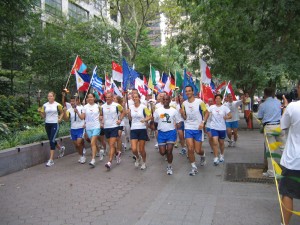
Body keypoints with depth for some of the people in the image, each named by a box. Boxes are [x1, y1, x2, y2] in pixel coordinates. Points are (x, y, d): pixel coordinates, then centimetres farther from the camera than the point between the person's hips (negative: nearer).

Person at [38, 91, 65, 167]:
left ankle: (51, 160, -8)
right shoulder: (45, 105, 7)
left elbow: (62, 113, 11)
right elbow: (43, 116, 9)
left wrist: (60, 119, -4)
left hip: (55, 124, -5)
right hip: (47, 124, 5)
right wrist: (40, 112, -9)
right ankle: (61, 148, 44)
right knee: (51, 140, 15)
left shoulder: (57, 105, -3)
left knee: (52, 141, -12)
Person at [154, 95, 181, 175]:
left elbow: (178, 122, 5)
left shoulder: (174, 111, 0)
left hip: (171, 132, -1)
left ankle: (169, 167, 17)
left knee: (169, 151, -6)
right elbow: (154, 121, 5)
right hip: (161, 133, 2)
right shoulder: (158, 110, 2)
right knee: (162, 152, 1)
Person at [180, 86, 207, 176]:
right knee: (190, 149, -6)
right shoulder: (184, 103, 2)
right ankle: (194, 167, 12)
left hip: (198, 129, -2)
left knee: (198, 150, 2)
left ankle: (203, 155, 39)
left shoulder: (199, 102, -9)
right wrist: (182, 113, -13)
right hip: (188, 128, 2)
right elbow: (185, 118, 9)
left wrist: (203, 122, -15)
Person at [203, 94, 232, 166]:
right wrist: (204, 121, 0)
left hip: (222, 128, 1)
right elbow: (207, 114, 7)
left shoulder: (225, 107, -3)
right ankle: (216, 158, -4)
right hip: (214, 127, 0)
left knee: (221, 143, 14)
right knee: (215, 142, -12)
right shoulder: (211, 107, -1)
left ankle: (222, 155, 39)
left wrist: (227, 117, -24)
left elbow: (230, 116, -3)